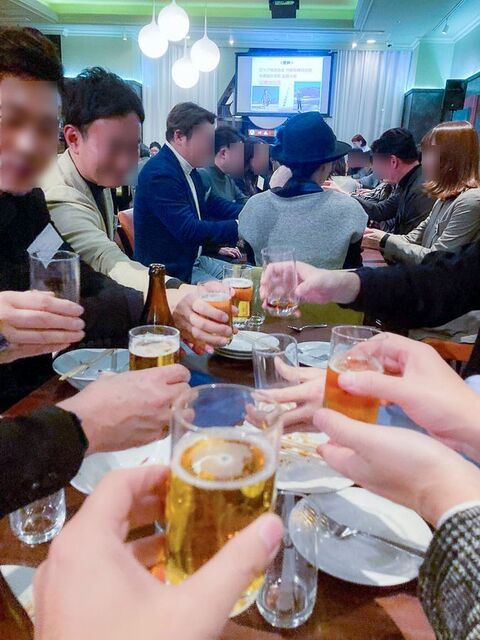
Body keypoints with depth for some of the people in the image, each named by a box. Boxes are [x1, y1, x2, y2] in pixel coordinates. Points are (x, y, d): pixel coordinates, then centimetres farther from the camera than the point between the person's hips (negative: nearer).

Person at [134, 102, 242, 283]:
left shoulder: (189, 169, 7)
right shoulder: (160, 174, -21)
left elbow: (211, 204, 18)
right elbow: (189, 231, -27)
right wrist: (239, 227, -25)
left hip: (193, 259, 9)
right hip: (170, 272, -9)